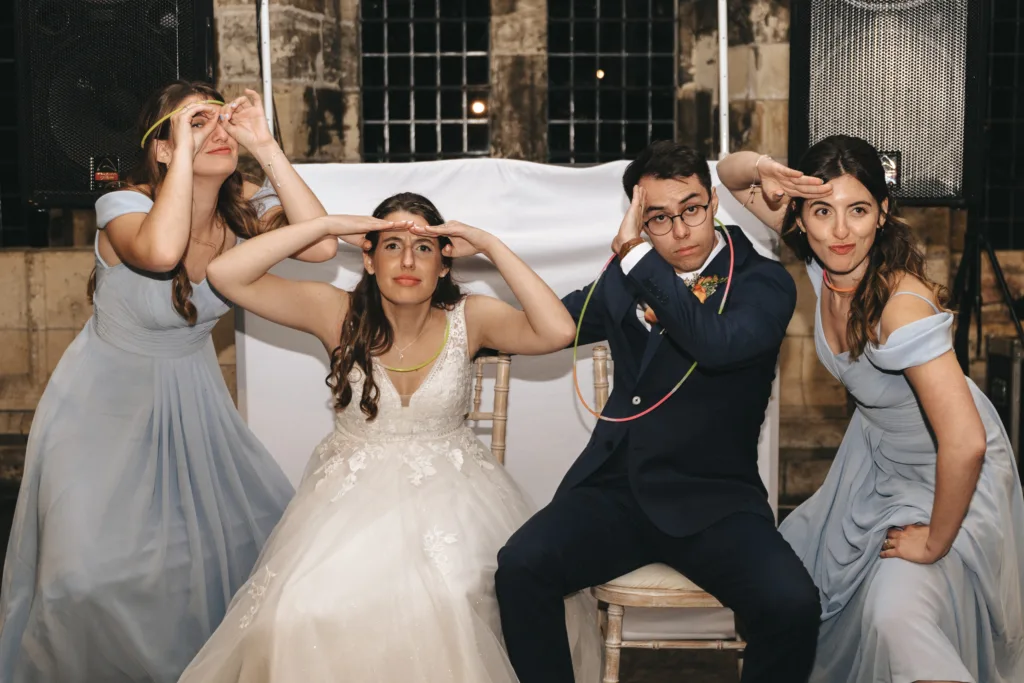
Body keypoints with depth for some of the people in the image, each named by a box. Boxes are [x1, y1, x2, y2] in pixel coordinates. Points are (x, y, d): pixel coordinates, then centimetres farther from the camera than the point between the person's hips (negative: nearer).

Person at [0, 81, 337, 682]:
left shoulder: (244, 207, -10)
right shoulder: (124, 207, -22)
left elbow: (321, 244, -29)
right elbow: (161, 251, -47)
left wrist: (267, 148, -30)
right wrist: (187, 149, -37)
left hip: (193, 397, 4)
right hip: (107, 402, -4)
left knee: (264, 533, 3)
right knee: (93, 567, -12)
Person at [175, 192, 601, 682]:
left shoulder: (469, 319, -2)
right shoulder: (338, 313, -4)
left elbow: (558, 331, -19)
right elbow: (225, 274, -13)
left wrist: (492, 247, -16)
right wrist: (326, 226, -15)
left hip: (449, 493, 0)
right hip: (353, 493, 0)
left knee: (444, 602, -28)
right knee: (309, 610, -25)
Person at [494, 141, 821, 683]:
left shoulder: (763, 282, -1)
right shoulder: (626, 280, 12)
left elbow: (717, 343, -22)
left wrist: (634, 255, -19)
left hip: (712, 501, -2)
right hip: (615, 489, 3)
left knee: (793, 605, -28)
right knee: (519, 567, -24)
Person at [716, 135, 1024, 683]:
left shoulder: (902, 305, -38)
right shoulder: (824, 259, -17)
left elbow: (966, 442, -43)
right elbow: (729, 174, -5)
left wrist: (935, 544, -28)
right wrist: (762, 169, -30)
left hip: (948, 474, -7)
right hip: (876, 453, 7)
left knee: (895, 616, -24)